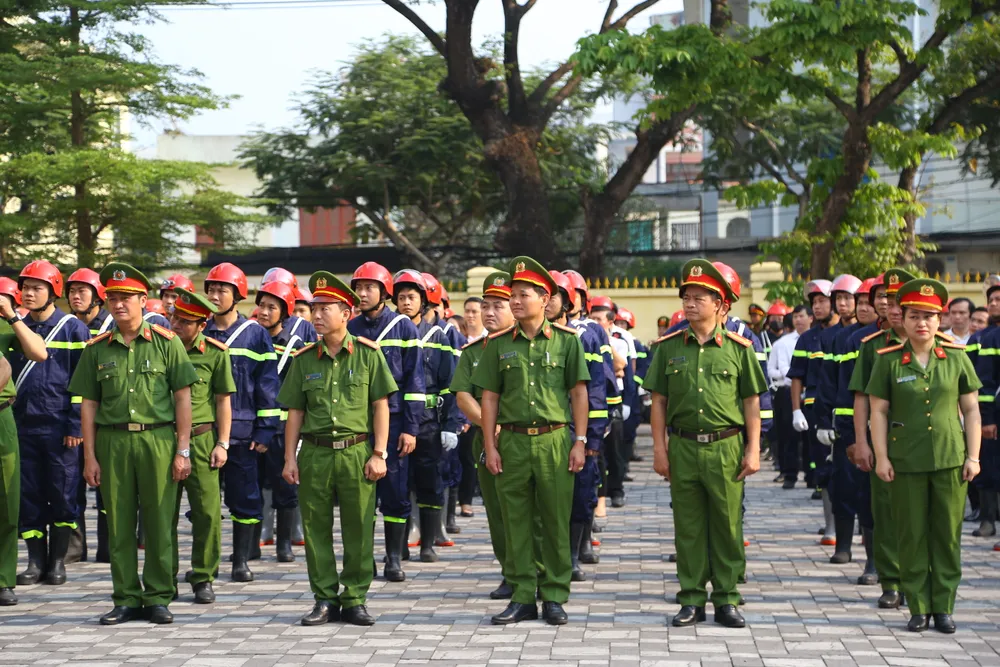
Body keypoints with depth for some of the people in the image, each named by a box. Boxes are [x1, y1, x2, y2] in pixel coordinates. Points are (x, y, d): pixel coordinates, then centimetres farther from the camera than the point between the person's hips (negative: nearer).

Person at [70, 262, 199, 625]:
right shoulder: (97, 349, 9)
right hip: (112, 441, 2)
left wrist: (183, 450, -4)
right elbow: (88, 404, 10)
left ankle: (158, 598, 9)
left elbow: (183, 398, 2)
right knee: (119, 524, 4)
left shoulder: (166, 342, 3)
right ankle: (127, 599, 12)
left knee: (159, 523, 0)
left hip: (158, 437, -2)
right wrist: (89, 456, 4)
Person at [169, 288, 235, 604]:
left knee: (207, 512, -3)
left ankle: (203, 578, 8)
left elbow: (223, 401, 6)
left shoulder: (215, 353, 1)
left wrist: (222, 444, 0)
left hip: (201, 440, -1)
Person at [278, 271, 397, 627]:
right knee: (316, 528, 4)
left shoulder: (368, 354, 1)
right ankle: (325, 599, 14)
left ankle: (355, 600, 12)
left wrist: (379, 454, -4)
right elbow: (295, 411, 10)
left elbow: (381, 406, 2)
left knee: (359, 529, 1)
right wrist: (290, 457, 4)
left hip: (356, 451, -2)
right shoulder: (304, 359, 7)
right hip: (314, 453, 2)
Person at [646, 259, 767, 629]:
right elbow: (659, 401, 7)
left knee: (727, 526, 3)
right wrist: (659, 448, 2)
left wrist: (753, 450, -1)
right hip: (683, 446, 1)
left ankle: (726, 600, 12)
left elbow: (752, 403, 5)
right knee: (688, 527, 6)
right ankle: (692, 600, 13)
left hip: (726, 446, -1)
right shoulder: (668, 347, 5)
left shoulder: (738, 348, 2)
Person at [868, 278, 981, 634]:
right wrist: (881, 457, -4)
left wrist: (973, 456, 2)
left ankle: (944, 607, 13)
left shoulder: (957, 358, 4)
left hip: (950, 459, 1)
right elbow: (878, 411, 2)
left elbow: (971, 409, 7)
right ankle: (919, 608, 11)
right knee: (912, 536, 2)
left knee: (948, 534, 4)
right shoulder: (888, 361, 1)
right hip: (906, 461, -1)